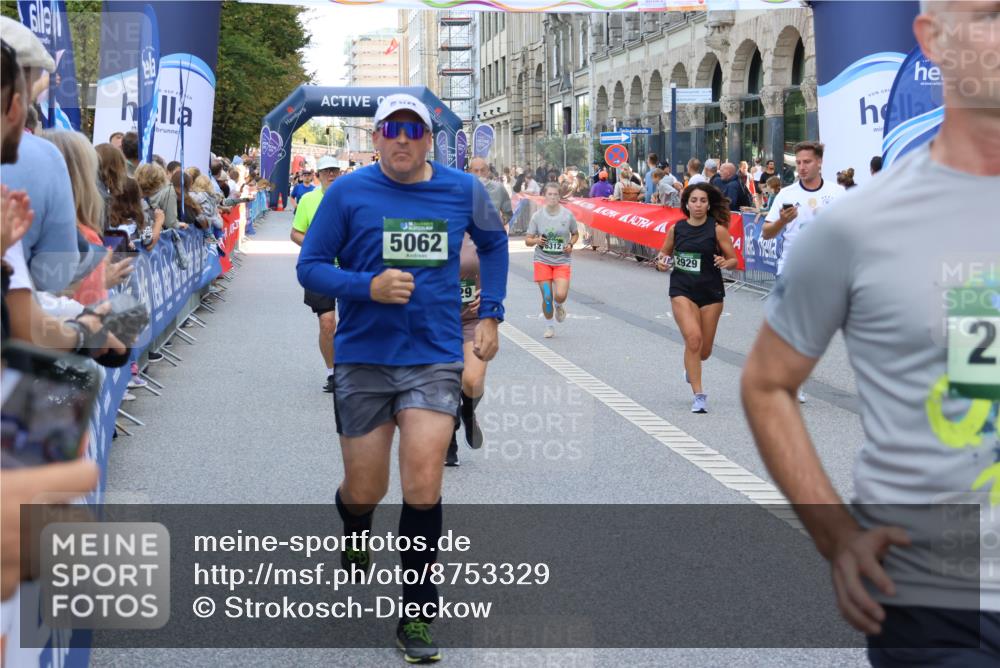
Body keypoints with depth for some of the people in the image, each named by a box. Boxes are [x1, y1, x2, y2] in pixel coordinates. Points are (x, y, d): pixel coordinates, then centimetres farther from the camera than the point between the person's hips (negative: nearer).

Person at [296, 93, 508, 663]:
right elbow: (310, 267, -3)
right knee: (365, 490, 8)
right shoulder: (348, 192, -5)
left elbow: (494, 242, 21)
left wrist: (491, 314, 13)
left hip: (435, 358, 0)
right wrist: (369, 287, -20)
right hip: (365, 359, 0)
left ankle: (419, 614, 6)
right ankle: (354, 540, 46)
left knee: (423, 483, -11)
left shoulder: (463, 190, 1)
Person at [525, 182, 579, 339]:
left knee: (560, 295, -17)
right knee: (547, 297, -2)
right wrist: (536, 241, -21)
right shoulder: (537, 216, -3)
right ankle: (549, 325, 23)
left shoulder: (567, 215, -2)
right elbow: (527, 240, 1)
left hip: (563, 261, 0)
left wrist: (571, 244, -6)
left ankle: (559, 306, 22)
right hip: (542, 260, 0)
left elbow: (575, 234, 14)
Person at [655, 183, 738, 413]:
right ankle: (699, 395, -11)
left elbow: (734, 260, -4)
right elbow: (664, 253, 15)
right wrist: (662, 262, -7)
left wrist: (725, 263, -26)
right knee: (693, 339, -20)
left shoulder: (717, 229, -7)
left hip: (711, 293, 0)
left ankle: (690, 365, 48)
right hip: (682, 291, 0)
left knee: (704, 351, 9)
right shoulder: (676, 228, 0)